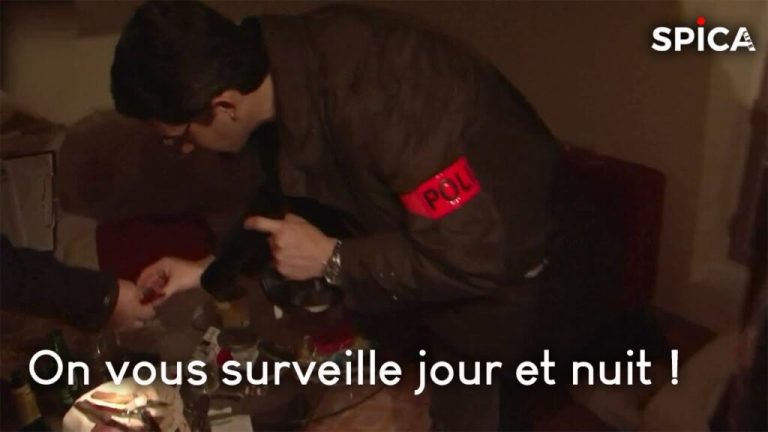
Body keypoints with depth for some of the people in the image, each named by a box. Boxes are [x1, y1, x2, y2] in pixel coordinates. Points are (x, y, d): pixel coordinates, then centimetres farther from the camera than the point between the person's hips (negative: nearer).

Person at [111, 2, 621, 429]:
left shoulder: (375, 99, -40)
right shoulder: (299, 63, -11)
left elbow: (480, 256, -33)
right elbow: (302, 207, 8)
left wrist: (333, 261, -24)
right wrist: (210, 269, 4)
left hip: (524, 285, -8)